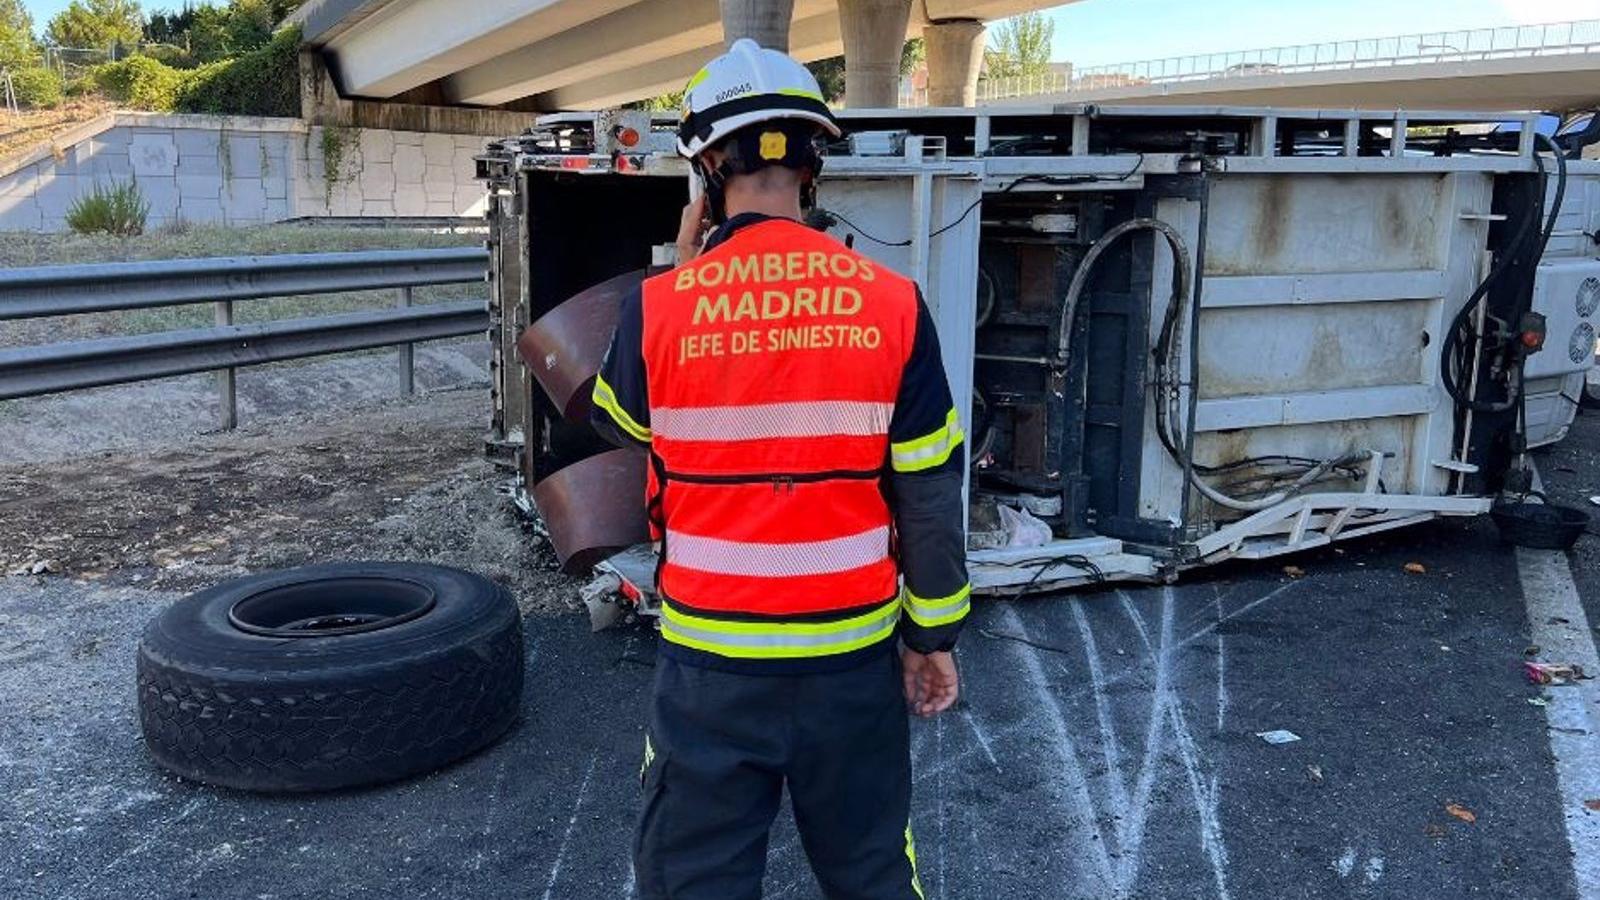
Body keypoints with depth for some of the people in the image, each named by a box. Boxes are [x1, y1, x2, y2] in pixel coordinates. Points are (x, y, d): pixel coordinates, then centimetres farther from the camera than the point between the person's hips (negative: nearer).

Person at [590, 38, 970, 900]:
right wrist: (934, 635, 8)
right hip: (854, 652, 2)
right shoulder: (891, 303, -9)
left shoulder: (662, 305, -11)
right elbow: (929, 493, -5)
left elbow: (617, 422, 11)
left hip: (712, 660, -1)